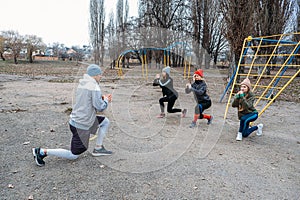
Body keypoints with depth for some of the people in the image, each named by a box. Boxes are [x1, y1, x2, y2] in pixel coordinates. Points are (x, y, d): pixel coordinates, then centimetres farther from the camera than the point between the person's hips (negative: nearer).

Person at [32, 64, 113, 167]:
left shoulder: (81, 84, 8)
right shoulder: (94, 86, -19)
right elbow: (100, 107, -19)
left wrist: (102, 98, 9)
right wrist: (106, 100, 1)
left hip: (75, 120, 9)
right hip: (81, 125, -9)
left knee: (105, 121, 18)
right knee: (73, 155, 6)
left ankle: (98, 148, 20)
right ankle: (42, 152, 5)